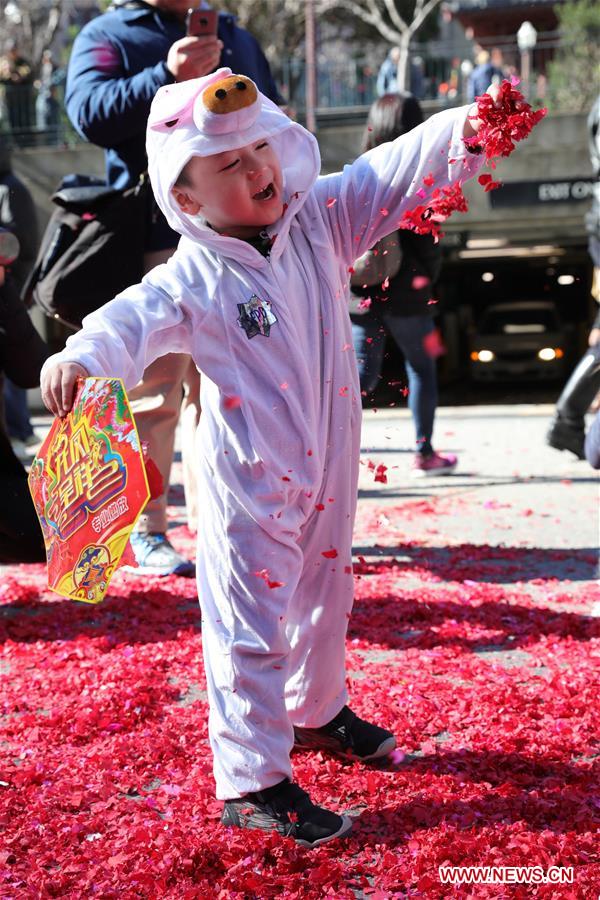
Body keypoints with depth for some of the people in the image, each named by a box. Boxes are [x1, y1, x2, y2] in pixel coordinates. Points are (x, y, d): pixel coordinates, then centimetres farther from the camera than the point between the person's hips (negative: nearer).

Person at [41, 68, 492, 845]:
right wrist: (81, 355, -54)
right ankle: (250, 782, 8)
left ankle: (317, 710, 49)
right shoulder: (193, 280, -17)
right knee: (253, 625, -2)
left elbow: (391, 175, -8)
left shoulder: (318, 220, -3)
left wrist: (461, 132, -25)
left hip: (326, 466, 6)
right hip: (249, 482, -6)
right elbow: (138, 319, -33)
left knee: (324, 593, 25)